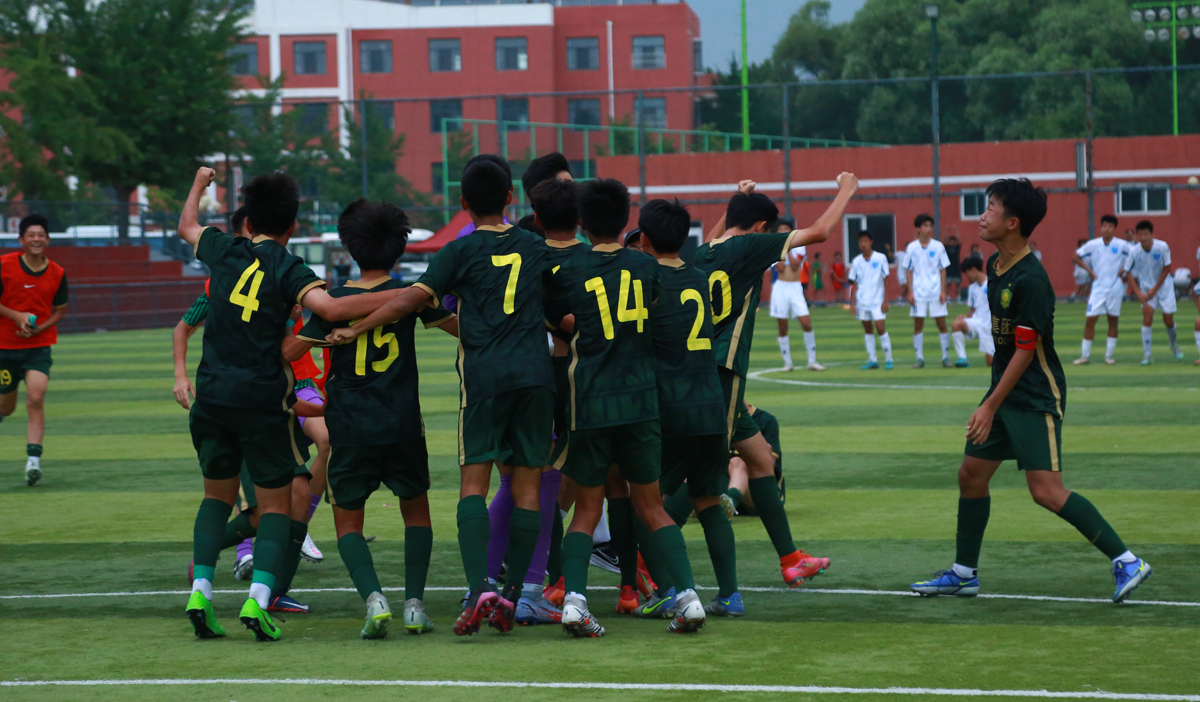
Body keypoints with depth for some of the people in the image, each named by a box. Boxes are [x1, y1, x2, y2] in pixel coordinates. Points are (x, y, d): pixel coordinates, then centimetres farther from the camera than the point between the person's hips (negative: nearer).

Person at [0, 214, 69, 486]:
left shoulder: (57, 273, -2)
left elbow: (60, 310, 9)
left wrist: (39, 328, -9)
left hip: (39, 345, 0)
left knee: (36, 399, -19)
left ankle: (33, 460, -20)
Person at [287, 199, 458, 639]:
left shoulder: (335, 301, -3)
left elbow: (290, 351, -4)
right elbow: (459, 328, 10)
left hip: (350, 429, -1)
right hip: (403, 426, 1)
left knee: (348, 522, 10)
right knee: (416, 511, 20)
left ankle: (373, 599, -14)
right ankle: (414, 605, 6)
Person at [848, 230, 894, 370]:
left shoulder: (881, 258, -3)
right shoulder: (856, 261, 5)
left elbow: (886, 280, -1)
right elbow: (854, 284, 9)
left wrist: (885, 300, -7)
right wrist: (852, 303, 4)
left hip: (877, 301, -3)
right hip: (862, 301, 3)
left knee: (881, 328, -10)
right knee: (867, 330, 7)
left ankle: (888, 359, -2)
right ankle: (872, 360, 11)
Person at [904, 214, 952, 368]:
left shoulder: (938, 247, 2)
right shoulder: (911, 248, 2)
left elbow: (943, 270, 4)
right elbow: (909, 271, 6)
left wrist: (943, 291, -3)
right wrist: (910, 292, -2)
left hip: (936, 292, 0)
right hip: (918, 293, 0)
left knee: (941, 323, -1)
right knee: (918, 325, 1)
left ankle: (946, 357, 6)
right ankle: (920, 358, 8)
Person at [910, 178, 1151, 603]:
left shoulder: (1031, 280, -21)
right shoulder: (995, 266, 8)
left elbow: (1025, 351, -21)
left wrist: (991, 406, -21)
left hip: (1037, 398, -9)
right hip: (1004, 389, 9)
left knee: (1046, 491, -15)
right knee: (971, 475, 11)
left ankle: (1126, 562, -9)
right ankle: (964, 574, 24)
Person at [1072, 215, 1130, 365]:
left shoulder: (1122, 246, -2)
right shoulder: (1092, 245, 2)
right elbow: (1075, 257, 10)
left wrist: (1124, 270, -4)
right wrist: (1089, 270, 1)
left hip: (1115, 289, -1)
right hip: (1098, 288, 1)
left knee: (1113, 321, 3)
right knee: (1090, 320, -4)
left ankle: (1109, 355, 12)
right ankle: (1085, 355, 4)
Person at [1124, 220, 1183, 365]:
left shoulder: (1162, 247, -20)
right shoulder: (1134, 251, -17)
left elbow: (1167, 269, -10)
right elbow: (1130, 273, -6)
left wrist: (1155, 289, -14)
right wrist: (1138, 292, -17)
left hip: (1164, 286, 0)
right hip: (1146, 288, 0)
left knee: (1168, 320, 2)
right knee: (1147, 316, -18)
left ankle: (1174, 345, 36)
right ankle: (1146, 355, -11)